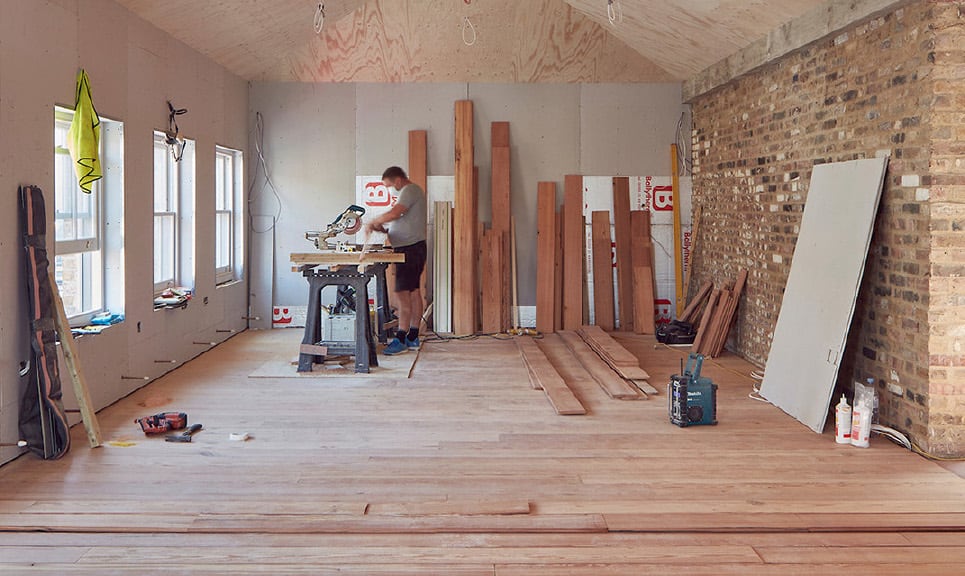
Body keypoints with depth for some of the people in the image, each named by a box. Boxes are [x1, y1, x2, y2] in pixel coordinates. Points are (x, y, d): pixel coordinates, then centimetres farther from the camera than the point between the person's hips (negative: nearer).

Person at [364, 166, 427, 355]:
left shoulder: (410, 190, -11)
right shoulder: (413, 190, 21)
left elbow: (394, 213, -24)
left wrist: (373, 222, -9)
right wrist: (384, 229, 11)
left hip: (409, 249, -11)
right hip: (414, 248, 11)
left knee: (402, 293, -12)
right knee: (414, 292, 11)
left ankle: (401, 339, -11)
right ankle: (412, 337, 15)